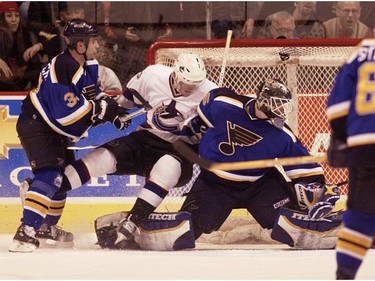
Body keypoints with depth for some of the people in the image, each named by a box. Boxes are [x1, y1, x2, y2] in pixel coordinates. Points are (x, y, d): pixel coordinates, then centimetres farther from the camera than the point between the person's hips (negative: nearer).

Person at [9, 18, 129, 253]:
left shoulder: (88, 66, 4)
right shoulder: (64, 68, -28)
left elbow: (95, 95, 16)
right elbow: (69, 111, -31)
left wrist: (112, 109, -2)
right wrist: (102, 110, -25)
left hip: (56, 128, 11)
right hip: (36, 125, -11)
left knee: (64, 175, 20)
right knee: (49, 174, -25)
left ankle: (48, 227, 37)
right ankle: (26, 232, -33)